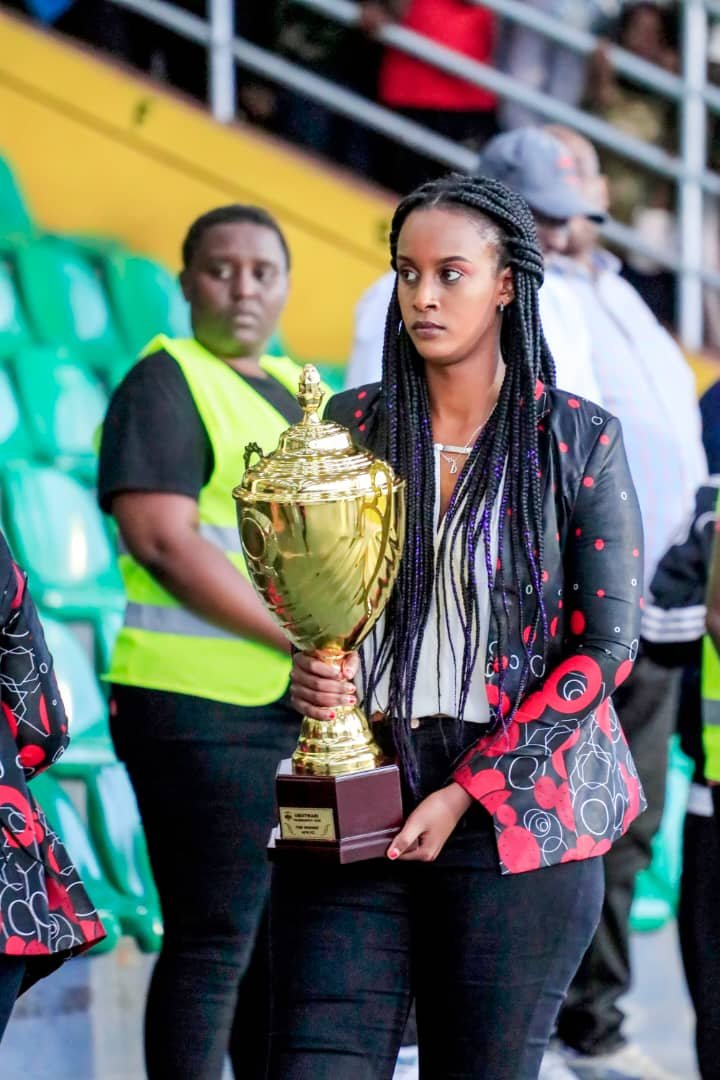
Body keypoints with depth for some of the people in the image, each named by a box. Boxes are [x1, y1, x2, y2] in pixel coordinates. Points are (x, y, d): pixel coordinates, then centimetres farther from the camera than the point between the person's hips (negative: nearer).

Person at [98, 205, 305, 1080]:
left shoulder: (299, 391, 18)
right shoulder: (165, 384, -6)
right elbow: (164, 542, -17)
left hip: (310, 712, 8)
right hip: (206, 709, -8)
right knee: (213, 943, -8)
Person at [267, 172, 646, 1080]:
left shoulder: (579, 440, -1)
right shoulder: (352, 423, 8)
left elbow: (607, 644, -4)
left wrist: (468, 793, -11)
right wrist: (307, 671, -9)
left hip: (519, 816, -2)